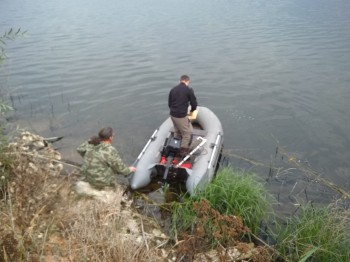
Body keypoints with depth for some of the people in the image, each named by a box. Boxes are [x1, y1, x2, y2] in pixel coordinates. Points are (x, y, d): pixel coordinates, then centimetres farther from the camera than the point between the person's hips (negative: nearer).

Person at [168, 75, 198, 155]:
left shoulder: (173, 89, 7)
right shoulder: (189, 90, -9)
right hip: (181, 116, -7)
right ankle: (183, 150, 12)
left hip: (172, 115, 7)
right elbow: (194, 103, -4)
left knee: (177, 132, 25)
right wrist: (191, 111, 14)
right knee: (187, 133, 9)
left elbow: (169, 104, 13)